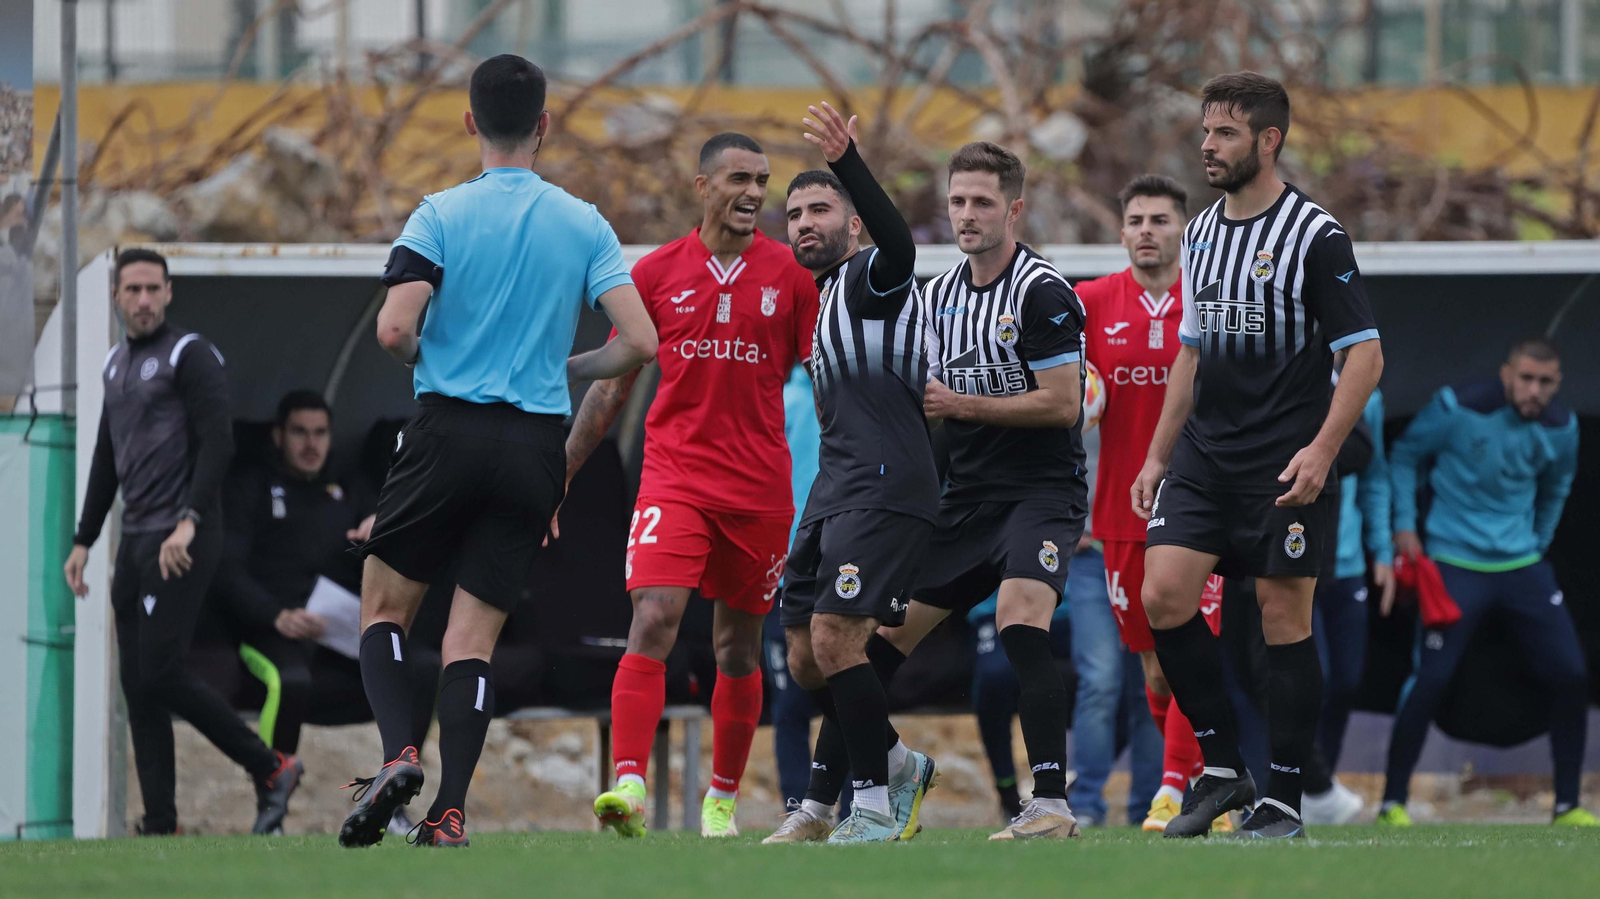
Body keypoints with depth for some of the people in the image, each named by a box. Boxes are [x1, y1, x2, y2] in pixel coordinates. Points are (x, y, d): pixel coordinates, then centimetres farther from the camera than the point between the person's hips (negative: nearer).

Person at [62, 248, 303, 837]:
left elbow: (217, 444, -14)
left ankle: (271, 770, -3)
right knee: (137, 684, 3)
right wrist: (83, 540, 23)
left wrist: (189, 521, -23)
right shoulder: (117, 364, 19)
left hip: (181, 543, -8)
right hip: (136, 541, 8)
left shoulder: (190, 356, -6)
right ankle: (160, 824, 5)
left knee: (159, 673, -15)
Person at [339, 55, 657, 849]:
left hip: (449, 428, -2)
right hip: (536, 445, 2)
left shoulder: (442, 215, -4)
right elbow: (638, 342, -2)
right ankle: (449, 812, -7)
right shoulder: (584, 225, 4)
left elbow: (394, 330, -15)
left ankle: (399, 754, -12)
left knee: (384, 608, 11)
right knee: (473, 637, 4)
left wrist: (424, 357, 8)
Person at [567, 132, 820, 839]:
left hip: (759, 486, 1)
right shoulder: (658, 272, 4)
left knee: (739, 648, 9)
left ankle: (723, 798, 24)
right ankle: (629, 787, -27)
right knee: (653, 622, -19)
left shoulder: (787, 275, 4)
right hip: (673, 480, -1)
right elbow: (612, 384, 11)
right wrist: (559, 472, 9)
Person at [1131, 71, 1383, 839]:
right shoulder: (1202, 234, 12)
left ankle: (1285, 799, 5)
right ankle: (1222, 769, 4)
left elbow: (1365, 355, -10)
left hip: (1286, 464, -6)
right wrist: (1159, 452, 18)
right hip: (1203, 453, 6)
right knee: (1163, 596, -7)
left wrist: (1322, 450, -20)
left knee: (1284, 618, -3)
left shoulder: (1315, 237, -8)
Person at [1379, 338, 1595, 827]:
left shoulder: (1561, 428, 1)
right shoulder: (1457, 409, -13)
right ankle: (1393, 802, 0)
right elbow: (1404, 456, 3)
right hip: (1456, 566, -4)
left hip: (1523, 567, 4)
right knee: (1430, 680, -13)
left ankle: (1567, 806, 9)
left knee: (1570, 677, -3)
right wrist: (1405, 526, -3)